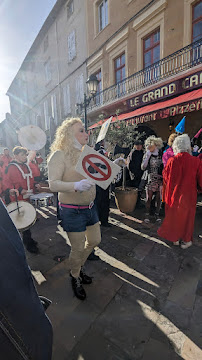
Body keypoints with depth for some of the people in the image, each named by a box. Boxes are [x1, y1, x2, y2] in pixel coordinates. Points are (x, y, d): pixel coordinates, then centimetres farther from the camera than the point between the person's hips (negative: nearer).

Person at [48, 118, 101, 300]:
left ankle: (79, 265, 49)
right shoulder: (59, 155, -15)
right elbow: (53, 184, -22)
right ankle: (75, 278, 40)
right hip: (72, 210, -7)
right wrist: (76, 185, -38)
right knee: (78, 248, 8)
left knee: (95, 240, 20)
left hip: (90, 206, 7)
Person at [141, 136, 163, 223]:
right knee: (149, 198, 2)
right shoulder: (147, 155, 1)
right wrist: (148, 156, -13)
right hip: (150, 179, -1)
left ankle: (157, 214, 23)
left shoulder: (161, 155, 2)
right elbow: (143, 167, -8)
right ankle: (147, 215, 16)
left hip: (159, 179, 1)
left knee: (158, 198, 5)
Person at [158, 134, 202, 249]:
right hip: (189, 195, 0)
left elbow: (165, 177, -1)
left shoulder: (171, 161, -14)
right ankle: (186, 240, 32)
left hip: (174, 194, 0)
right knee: (187, 217, 18)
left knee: (174, 216, 18)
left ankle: (175, 238, 34)